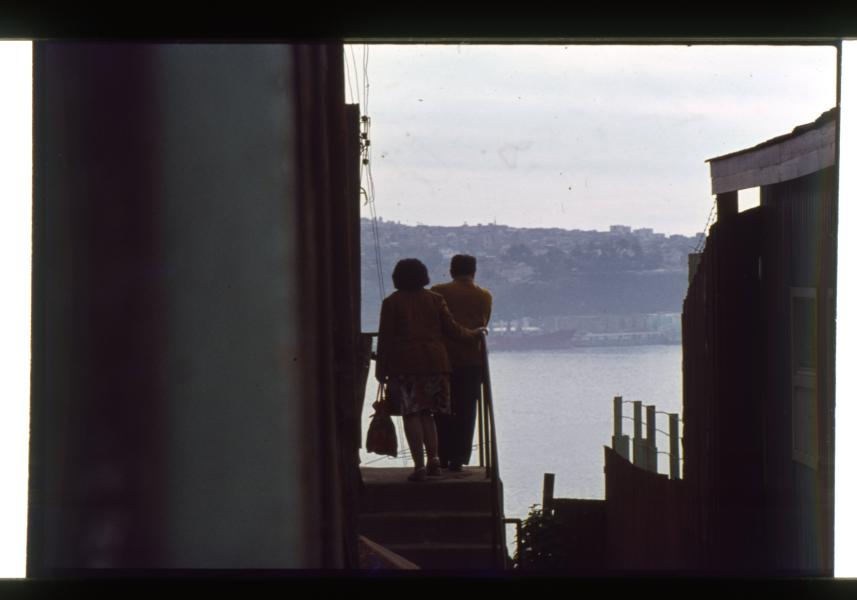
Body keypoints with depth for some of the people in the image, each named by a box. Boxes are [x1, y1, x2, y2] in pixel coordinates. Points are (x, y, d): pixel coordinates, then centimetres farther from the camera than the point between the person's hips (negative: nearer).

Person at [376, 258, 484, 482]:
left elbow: (385, 337, -1)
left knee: (411, 414, -2)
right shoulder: (435, 299, 9)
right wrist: (473, 333, 24)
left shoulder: (391, 302, 2)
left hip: (405, 363, -3)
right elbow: (451, 329, 6)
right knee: (427, 413, 15)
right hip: (435, 361, 3)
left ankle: (420, 466, -9)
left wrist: (381, 369, 3)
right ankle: (433, 459, 4)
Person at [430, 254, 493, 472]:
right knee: (465, 412, 5)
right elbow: (483, 325, 9)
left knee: (443, 411, 9)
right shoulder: (484, 296, 5)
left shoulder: (438, 292, -2)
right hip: (473, 361, 1)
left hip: (444, 359, -1)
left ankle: (442, 458, 7)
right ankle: (458, 460, 0)